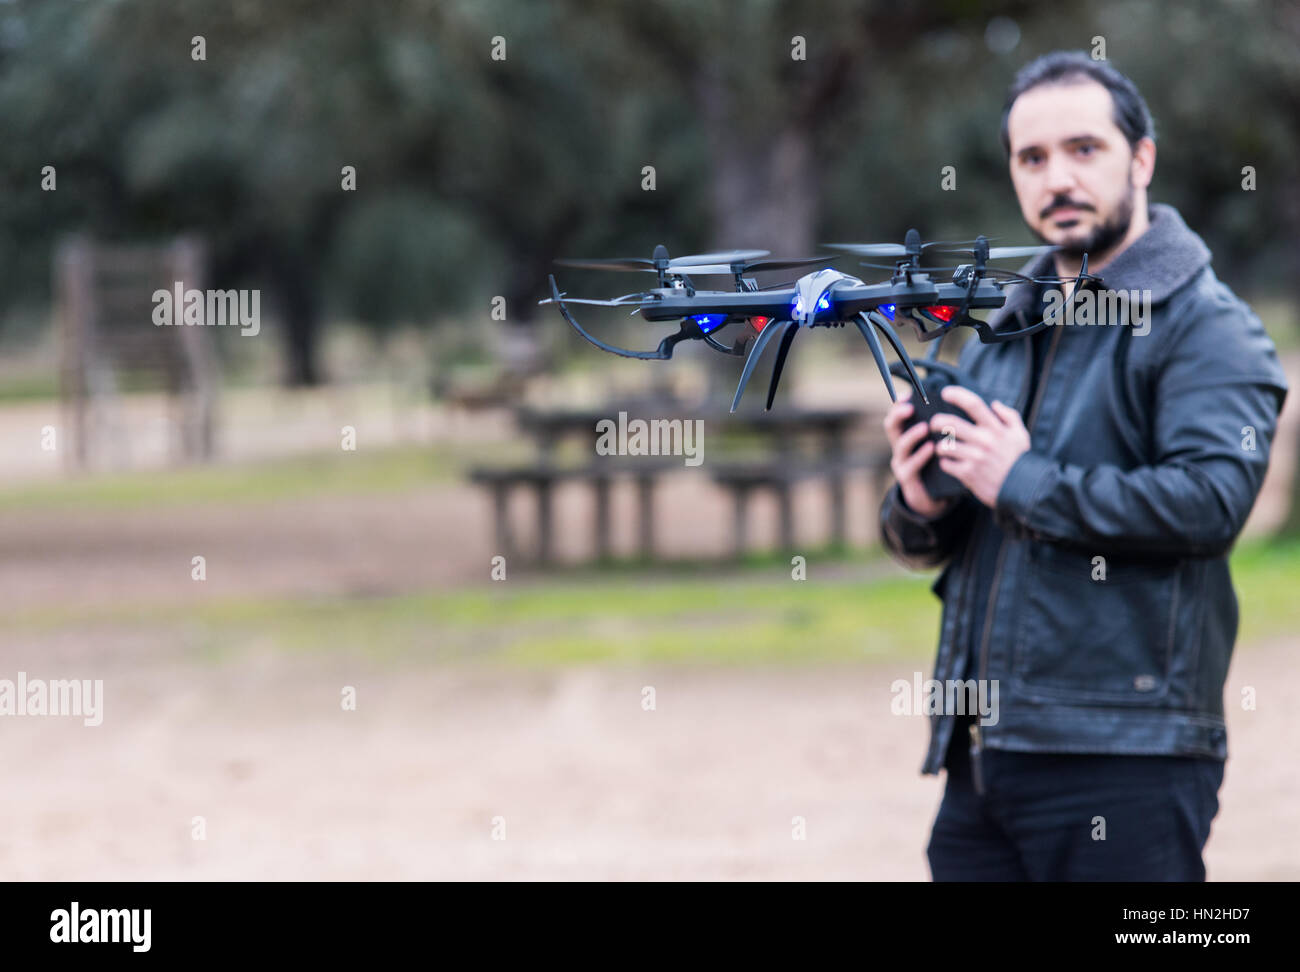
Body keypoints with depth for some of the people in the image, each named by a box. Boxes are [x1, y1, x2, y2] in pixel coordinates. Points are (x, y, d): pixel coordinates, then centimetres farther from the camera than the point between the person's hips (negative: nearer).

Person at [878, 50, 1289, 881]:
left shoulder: (1204, 326, -4)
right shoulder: (997, 333, 20)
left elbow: (1210, 498, -20)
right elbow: (921, 543, 23)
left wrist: (1024, 485, -14)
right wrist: (919, 508, -2)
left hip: (1125, 759, -7)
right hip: (980, 757, 7)